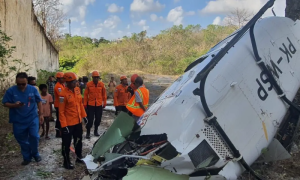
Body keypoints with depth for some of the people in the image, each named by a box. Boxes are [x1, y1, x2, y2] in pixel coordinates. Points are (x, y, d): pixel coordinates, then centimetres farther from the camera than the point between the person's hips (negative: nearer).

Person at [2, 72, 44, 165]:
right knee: (22, 140, 11)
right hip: (18, 121, 1)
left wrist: (41, 114, 1)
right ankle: (27, 157, 29)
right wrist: (14, 105, -24)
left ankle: (35, 154, 22)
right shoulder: (11, 91, -9)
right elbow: (5, 103, -4)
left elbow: (39, 102, 2)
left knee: (34, 136, -4)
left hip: (33, 118, -1)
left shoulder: (33, 89, -6)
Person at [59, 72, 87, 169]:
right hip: (68, 123, -7)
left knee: (78, 140, 21)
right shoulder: (63, 94, -19)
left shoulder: (77, 89, 1)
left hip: (78, 121, 7)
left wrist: (84, 115, 13)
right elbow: (61, 111, -17)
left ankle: (79, 157, 40)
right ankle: (66, 161, 24)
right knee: (66, 143, 8)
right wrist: (64, 125, -18)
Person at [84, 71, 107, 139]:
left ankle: (96, 131, 29)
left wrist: (104, 103, 7)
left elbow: (104, 94, 5)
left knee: (98, 119, 11)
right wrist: (85, 104, -1)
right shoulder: (88, 84, -6)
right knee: (90, 119, -2)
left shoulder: (102, 84, -1)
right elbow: (86, 94, -2)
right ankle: (88, 132, 11)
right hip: (90, 105, -2)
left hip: (99, 105, 2)